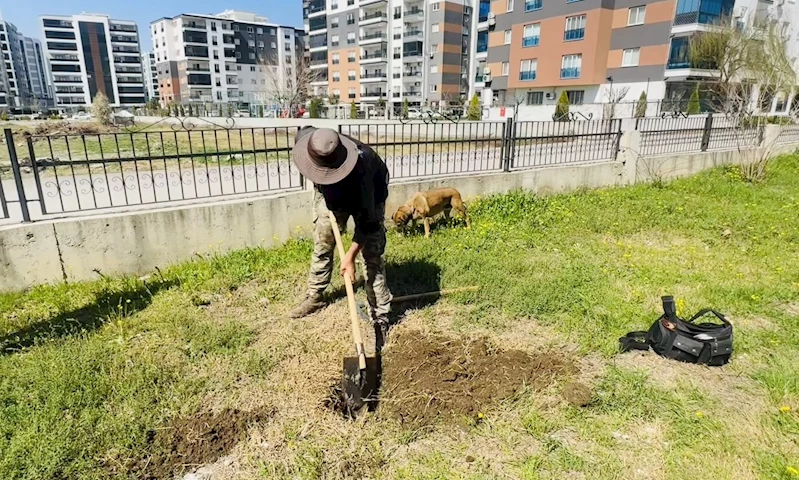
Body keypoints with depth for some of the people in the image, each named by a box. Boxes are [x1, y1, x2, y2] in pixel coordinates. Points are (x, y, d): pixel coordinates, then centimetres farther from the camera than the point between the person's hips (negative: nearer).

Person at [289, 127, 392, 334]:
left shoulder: (360, 168, -45)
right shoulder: (305, 138, -31)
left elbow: (367, 221, -36)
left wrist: (350, 255, -38)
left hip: (368, 196, -5)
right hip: (329, 193, 5)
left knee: (371, 255, -12)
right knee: (322, 244, 11)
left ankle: (380, 317, -5)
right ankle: (315, 297, 30)